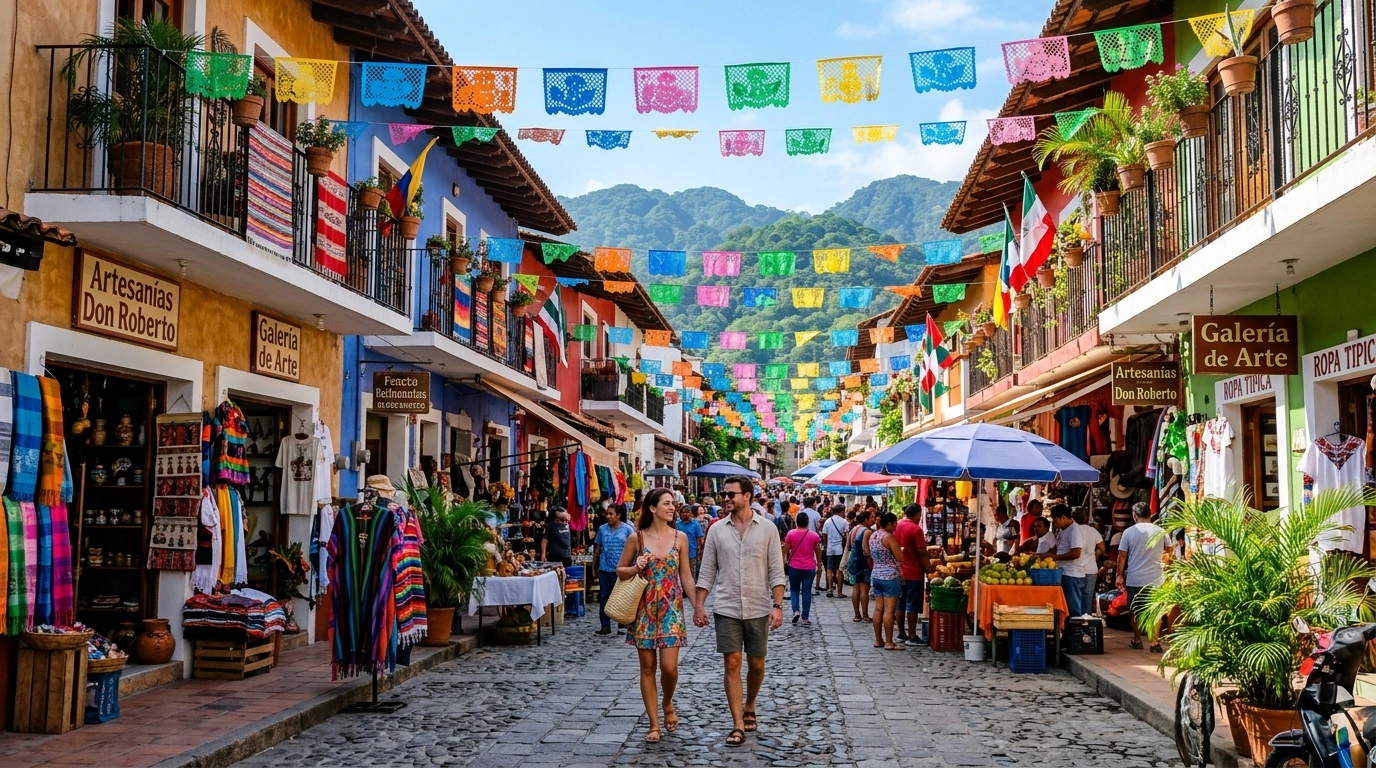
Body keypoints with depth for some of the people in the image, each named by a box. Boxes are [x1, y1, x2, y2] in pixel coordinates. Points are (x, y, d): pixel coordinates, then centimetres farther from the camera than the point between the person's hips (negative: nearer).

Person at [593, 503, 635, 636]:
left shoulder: (627, 529, -4)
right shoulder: (602, 529, 7)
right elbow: (597, 547, 13)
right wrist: (594, 563, 10)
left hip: (620, 569, -4)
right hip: (604, 569, 4)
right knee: (604, 596, 6)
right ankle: (605, 626, 13)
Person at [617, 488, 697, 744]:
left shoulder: (680, 537, 2)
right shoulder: (637, 538, -2)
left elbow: (686, 576, 7)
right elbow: (619, 571, 7)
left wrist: (697, 606, 3)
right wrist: (635, 569, -13)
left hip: (671, 609, 0)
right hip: (644, 609, 0)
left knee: (669, 666, -7)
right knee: (648, 667, 4)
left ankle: (668, 704, 24)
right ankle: (654, 724, 15)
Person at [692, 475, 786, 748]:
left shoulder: (767, 529, -2)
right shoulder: (717, 530, 2)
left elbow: (776, 572, -3)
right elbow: (707, 572, 5)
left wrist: (777, 606, -11)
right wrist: (698, 605, -2)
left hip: (758, 609, 0)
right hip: (726, 609, 0)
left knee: (756, 664, 10)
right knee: (732, 664, -3)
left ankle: (749, 708, 35)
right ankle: (738, 725, 2)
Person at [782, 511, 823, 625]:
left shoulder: (791, 534, -7)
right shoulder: (814, 535, -3)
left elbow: (785, 550, -3)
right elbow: (818, 551, 4)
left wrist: (784, 560, 11)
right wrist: (819, 564, 17)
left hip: (794, 567, -1)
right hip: (810, 568, 1)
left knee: (794, 590, 15)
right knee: (806, 592, 5)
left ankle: (795, 610, -5)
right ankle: (805, 618, 6)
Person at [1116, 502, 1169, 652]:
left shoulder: (1129, 532, -7)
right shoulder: (1160, 531, -1)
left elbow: (1122, 555, -5)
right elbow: (1169, 549, 18)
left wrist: (1120, 575, 4)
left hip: (1135, 578, -1)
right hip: (1156, 578, 1)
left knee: (1136, 611, 12)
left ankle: (1137, 641, 22)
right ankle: (1155, 643, 1)